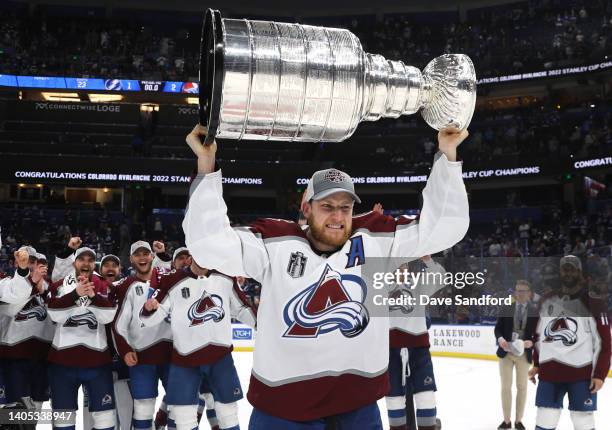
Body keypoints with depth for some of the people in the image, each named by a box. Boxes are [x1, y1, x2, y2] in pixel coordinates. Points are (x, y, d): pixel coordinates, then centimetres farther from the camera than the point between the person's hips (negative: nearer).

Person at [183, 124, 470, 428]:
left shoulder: (375, 238, 0)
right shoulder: (275, 242, -6)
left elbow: (443, 226, -1)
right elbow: (209, 244, -15)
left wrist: (447, 154, -9)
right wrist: (206, 164, -21)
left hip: (358, 401, 2)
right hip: (281, 403, -2)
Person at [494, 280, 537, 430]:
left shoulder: (535, 311, -4)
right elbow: (497, 328, 1)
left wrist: (531, 342, -21)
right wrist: (500, 339, -19)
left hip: (523, 353, 0)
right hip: (506, 352, 0)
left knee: (522, 387, 11)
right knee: (505, 386, 7)